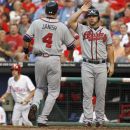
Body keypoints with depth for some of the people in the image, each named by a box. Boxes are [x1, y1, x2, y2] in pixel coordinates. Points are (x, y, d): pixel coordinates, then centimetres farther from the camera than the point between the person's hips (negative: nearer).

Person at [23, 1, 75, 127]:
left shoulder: (36, 23, 0)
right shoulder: (62, 27, 0)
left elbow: (26, 38, -4)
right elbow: (71, 46, 5)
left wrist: (25, 50, 15)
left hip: (39, 59, 2)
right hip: (54, 60, -2)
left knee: (40, 87, 22)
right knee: (53, 91, 8)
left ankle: (34, 105, -9)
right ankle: (42, 120, -1)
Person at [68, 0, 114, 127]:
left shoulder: (105, 32, 11)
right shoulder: (82, 29, 6)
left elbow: (110, 49, 11)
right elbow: (71, 22, -9)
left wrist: (111, 64, 4)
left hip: (101, 65, 1)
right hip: (87, 65, -1)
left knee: (101, 94, 3)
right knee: (87, 94, -2)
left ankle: (99, 118, 10)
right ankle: (88, 119, -1)